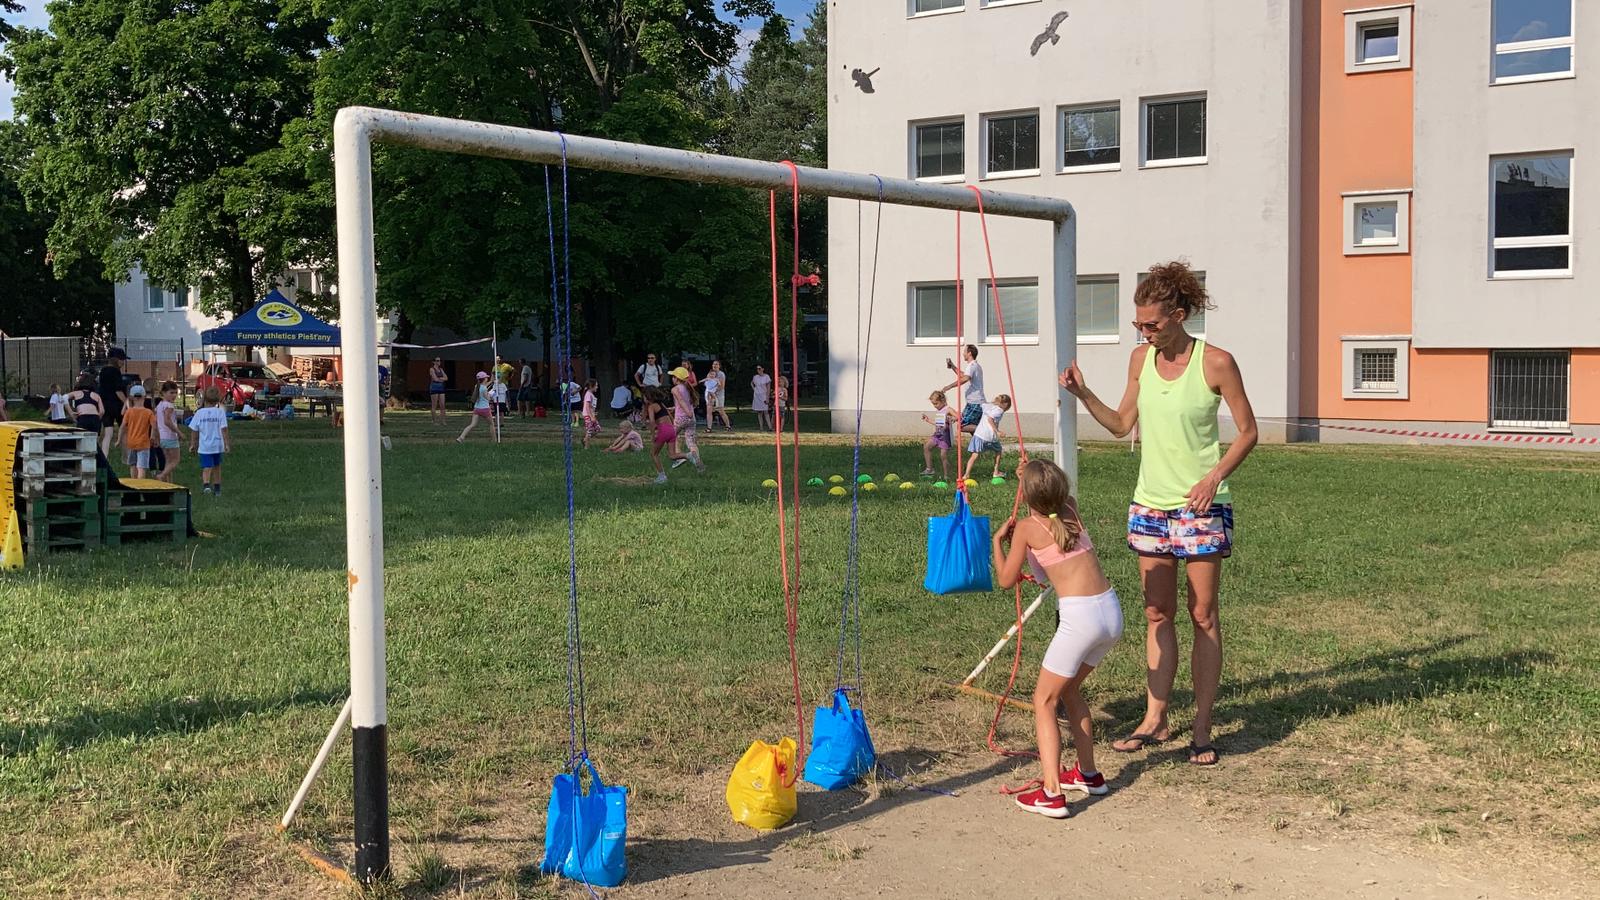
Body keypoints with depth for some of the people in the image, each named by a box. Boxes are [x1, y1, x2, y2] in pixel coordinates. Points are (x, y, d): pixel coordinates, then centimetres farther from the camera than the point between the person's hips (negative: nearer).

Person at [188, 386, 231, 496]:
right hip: (218, 444, 1)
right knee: (217, 467, 18)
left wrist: (192, 444, 12)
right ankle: (217, 488, 26)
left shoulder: (199, 413, -2)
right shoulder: (220, 412, -6)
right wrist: (226, 443, -4)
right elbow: (224, 429, -9)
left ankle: (206, 484, -31)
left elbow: (194, 430, 2)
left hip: (204, 446, -1)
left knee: (207, 468, -4)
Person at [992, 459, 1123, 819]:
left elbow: (1005, 580, 6)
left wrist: (998, 541, 17)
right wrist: (1036, 478, 37)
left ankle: (1051, 793, -8)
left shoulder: (1026, 528, -4)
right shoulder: (1071, 511, 10)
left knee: (1044, 700, 3)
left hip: (1080, 615, -7)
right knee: (1069, 689, 26)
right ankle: (1087, 773, 35)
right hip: (1112, 610, 7)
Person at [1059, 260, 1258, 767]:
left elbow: (1247, 431, -4)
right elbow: (1121, 425, 14)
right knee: (1157, 615, 10)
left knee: (1202, 615, 1)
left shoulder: (1216, 363, -10)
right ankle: (1155, 719, 18)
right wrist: (1083, 394, 1)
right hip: (1151, 504, 5)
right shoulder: (1141, 359, 5)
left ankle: (1201, 728, 8)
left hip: (1201, 506, -5)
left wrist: (1214, 476, -17)